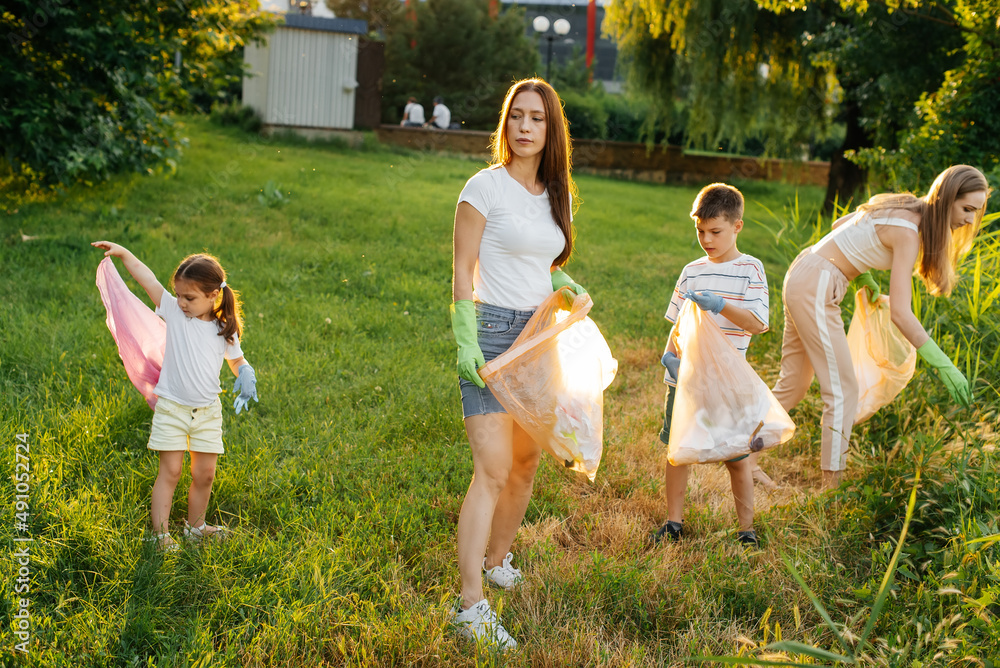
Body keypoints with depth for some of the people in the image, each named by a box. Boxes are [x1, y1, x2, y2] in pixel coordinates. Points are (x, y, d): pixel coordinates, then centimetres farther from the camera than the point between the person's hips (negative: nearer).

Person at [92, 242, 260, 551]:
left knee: (204, 474, 9)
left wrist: (245, 374, -7)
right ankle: (160, 532, 3)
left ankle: (195, 526, 27)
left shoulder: (225, 329, 0)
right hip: (172, 407, -2)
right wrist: (122, 252, -21)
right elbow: (144, 275, -11)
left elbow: (237, 360, 14)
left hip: (208, 412, 3)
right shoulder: (174, 311, -5)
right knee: (170, 471, -3)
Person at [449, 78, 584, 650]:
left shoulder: (559, 194, 12)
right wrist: (466, 342, -15)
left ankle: (497, 559, 36)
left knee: (526, 464, 14)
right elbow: (463, 271, -7)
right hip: (492, 331, -7)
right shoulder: (486, 186, -6)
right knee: (493, 470, -14)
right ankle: (471, 606, -12)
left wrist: (568, 286, 2)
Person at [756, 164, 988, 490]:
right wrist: (943, 366, -27)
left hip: (800, 275, 9)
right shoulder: (907, 232, -20)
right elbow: (900, 313, -27)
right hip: (816, 289, -9)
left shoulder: (899, 206, 7)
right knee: (842, 391, -4)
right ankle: (832, 487, 0)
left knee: (792, 386, 15)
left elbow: (840, 224, 22)